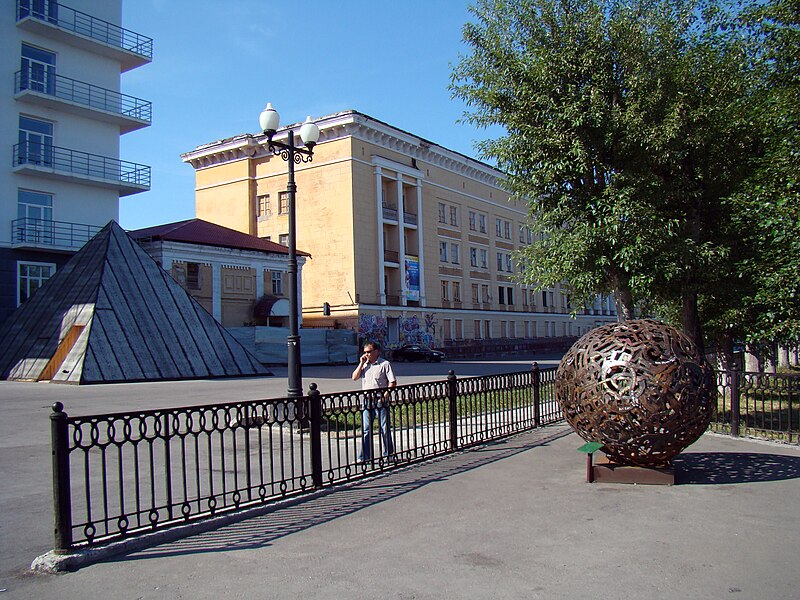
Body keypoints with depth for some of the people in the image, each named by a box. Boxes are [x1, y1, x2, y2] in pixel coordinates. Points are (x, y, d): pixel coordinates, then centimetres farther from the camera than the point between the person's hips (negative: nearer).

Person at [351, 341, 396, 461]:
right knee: (366, 429, 5)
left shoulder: (385, 364, -5)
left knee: (385, 428, 5)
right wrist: (361, 363, -3)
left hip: (381, 400, -5)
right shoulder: (364, 364, 12)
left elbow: (393, 382, -7)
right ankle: (364, 456, 9)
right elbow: (354, 378, 4)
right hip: (367, 400, 5)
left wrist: (384, 395, -15)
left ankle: (388, 454, 16)